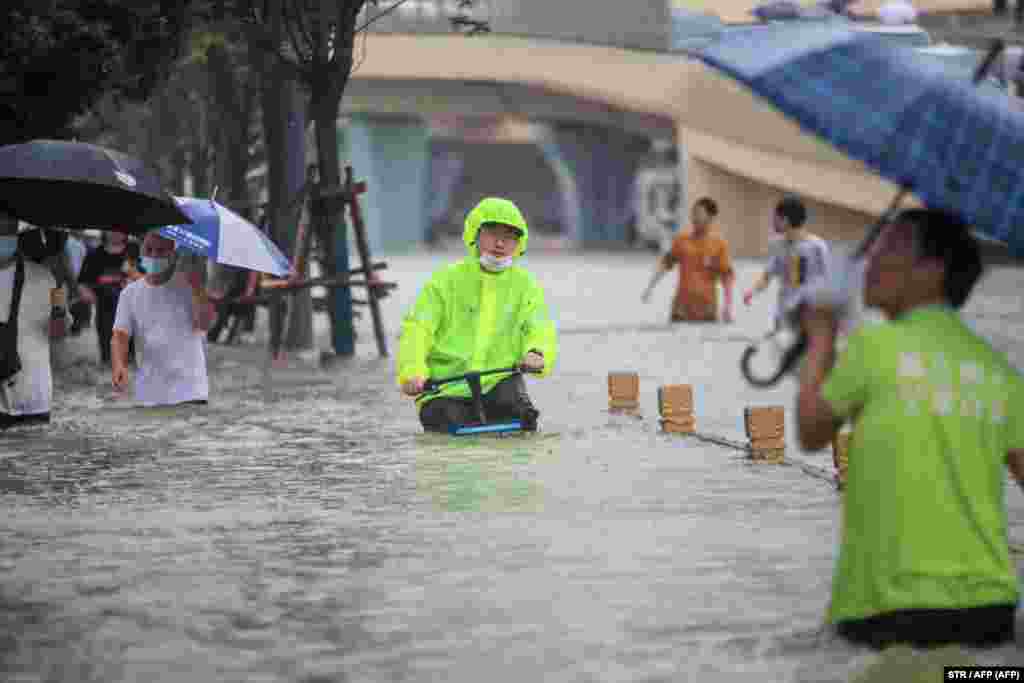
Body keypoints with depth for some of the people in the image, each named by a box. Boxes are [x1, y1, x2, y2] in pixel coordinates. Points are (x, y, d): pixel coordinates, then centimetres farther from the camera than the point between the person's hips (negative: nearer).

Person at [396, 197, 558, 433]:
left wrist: (536, 354, -30)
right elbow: (417, 329, -6)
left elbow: (540, 330, -5)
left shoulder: (525, 285, 9)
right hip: (445, 390, -1)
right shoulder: (446, 280, 3)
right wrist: (412, 372, -24)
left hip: (499, 381, 1)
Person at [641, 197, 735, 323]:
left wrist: (728, 307, -10)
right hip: (681, 306, 3)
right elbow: (665, 263, 14)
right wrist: (649, 288, 7)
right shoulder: (681, 239, 8)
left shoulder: (719, 244, -2)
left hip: (706, 309, -3)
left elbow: (727, 276, -4)